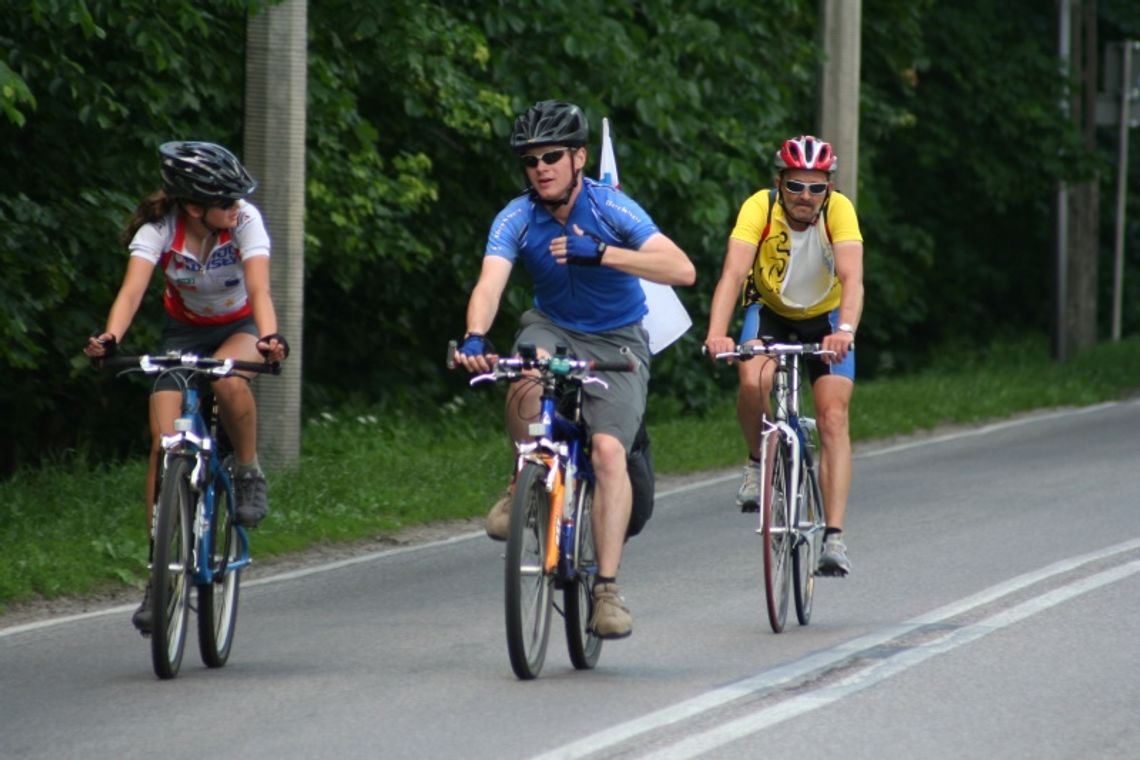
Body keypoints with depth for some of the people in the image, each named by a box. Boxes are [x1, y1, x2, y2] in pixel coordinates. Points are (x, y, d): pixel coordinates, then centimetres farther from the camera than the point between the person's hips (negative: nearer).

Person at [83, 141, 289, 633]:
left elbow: (259, 288, -35)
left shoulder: (244, 220, -24)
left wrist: (269, 338, -55)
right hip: (184, 330, 1)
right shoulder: (159, 227, -23)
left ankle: (249, 472, -11)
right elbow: (134, 286, -36)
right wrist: (110, 338, -56)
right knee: (165, 443, -15)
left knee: (228, 378, -38)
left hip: (237, 328, -1)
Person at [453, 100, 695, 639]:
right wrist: (475, 338, -49)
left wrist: (601, 254, -41)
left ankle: (607, 589, -21)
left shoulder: (611, 209, -18)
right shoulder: (517, 219, -12)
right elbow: (490, 282, -28)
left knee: (609, 450, -22)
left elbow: (682, 270, -30)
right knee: (528, 376, -35)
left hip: (615, 340, -2)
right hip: (552, 327, 2)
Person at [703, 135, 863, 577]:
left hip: (826, 318, 0)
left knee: (833, 416, -16)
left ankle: (834, 537, -17)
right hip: (770, 312, 0)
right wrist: (716, 334, -53)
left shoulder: (839, 210, -27)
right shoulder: (760, 208, -27)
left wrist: (844, 332, -57)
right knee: (753, 381, -30)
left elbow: (852, 277, -38)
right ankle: (758, 462, -1)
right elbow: (733, 273, -37)